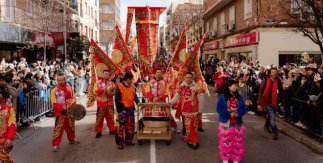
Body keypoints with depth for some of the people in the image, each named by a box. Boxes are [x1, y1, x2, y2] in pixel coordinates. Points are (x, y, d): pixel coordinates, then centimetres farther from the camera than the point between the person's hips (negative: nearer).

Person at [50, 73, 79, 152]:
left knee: (71, 126, 18)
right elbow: (54, 103, -12)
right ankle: (55, 144, -5)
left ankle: (71, 140, 38)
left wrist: (72, 106, -12)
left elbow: (73, 98, 6)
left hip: (70, 111, 5)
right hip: (60, 112, -5)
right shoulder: (54, 90, -7)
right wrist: (62, 109, -23)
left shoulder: (69, 88, 5)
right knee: (58, 128, -10)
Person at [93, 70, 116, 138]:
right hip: (101, 103, -3)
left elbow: (114, 91, 6)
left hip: (110, 103, 3)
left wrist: (111, 92, -14)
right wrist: (102, 89, -18)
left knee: (111, 117, 9)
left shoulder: (111, 83, 9)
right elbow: (95, 92, -7)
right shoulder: (98, 82, 1)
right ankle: (98, 132, 5)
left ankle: (112, 129, 22)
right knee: (99, 118, -3)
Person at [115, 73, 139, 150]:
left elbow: (135, 96, 13)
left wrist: (138, 102, -8)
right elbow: (117, 99, -10)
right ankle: (120, 142, 8)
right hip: (123, 109, -6)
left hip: (131, 108, 6)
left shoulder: (132, 86, 9)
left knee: (130, 125, 13)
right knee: (121, 126, -3)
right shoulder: (119, 86, -9)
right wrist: (119, 111, -14)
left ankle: (129, 139, 28)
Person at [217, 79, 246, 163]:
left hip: (237, 123, 4)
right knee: (226, 140, 4)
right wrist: (229, 114, -19)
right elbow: (219, 109, -12)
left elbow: (244, 108, 3)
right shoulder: (222, 97, -8)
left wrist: (238, 113, -16)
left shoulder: (239, 97, 5)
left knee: (237, 141, 8)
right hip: (226, 123, -3)